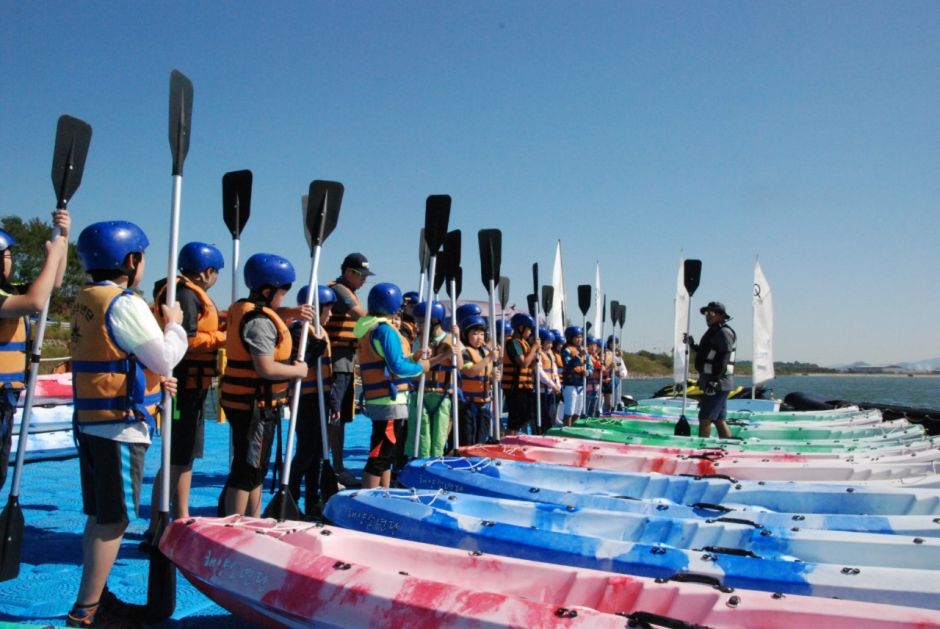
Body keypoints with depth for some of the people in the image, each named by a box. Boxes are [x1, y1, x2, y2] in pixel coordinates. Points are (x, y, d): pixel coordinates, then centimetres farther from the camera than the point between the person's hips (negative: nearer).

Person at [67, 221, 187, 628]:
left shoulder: (86, 300, 13)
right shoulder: (125, 304, -16)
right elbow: (165, 359, -16)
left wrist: (154, 381, 16)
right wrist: (174, 324, 1)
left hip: (91, 421, 9)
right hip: (121, 426, -9)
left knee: (99, 515, 17)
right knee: (113, 520, -1)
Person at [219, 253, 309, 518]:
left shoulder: (242, 309, 10)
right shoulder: (260, 321, -21)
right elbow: (266, 368, -27)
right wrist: (298, 370, -12)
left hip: (244, 403, 11)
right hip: (255, 406, -11)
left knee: (256, 468, 20)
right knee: (247, 471, -2)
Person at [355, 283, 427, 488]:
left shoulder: (368, 328, 13)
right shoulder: (386, 330, -15)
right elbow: (397, 367, -19)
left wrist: (412, 358, 14)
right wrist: (420, 367, -4)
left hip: (377, 400, 10)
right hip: (389, 402, -10)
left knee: (384, 455, 19)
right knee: (380, 457, -7)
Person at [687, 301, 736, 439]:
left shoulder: (724, 332, -11)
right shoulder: (714, 332, 20)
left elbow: (724, 358, -20)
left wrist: (714, 380, -25)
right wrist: (692, 345, 20)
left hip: (718, 384, -10)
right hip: (716, 384, 10)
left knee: (704, 418, -10)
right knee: (720, 420, 11)